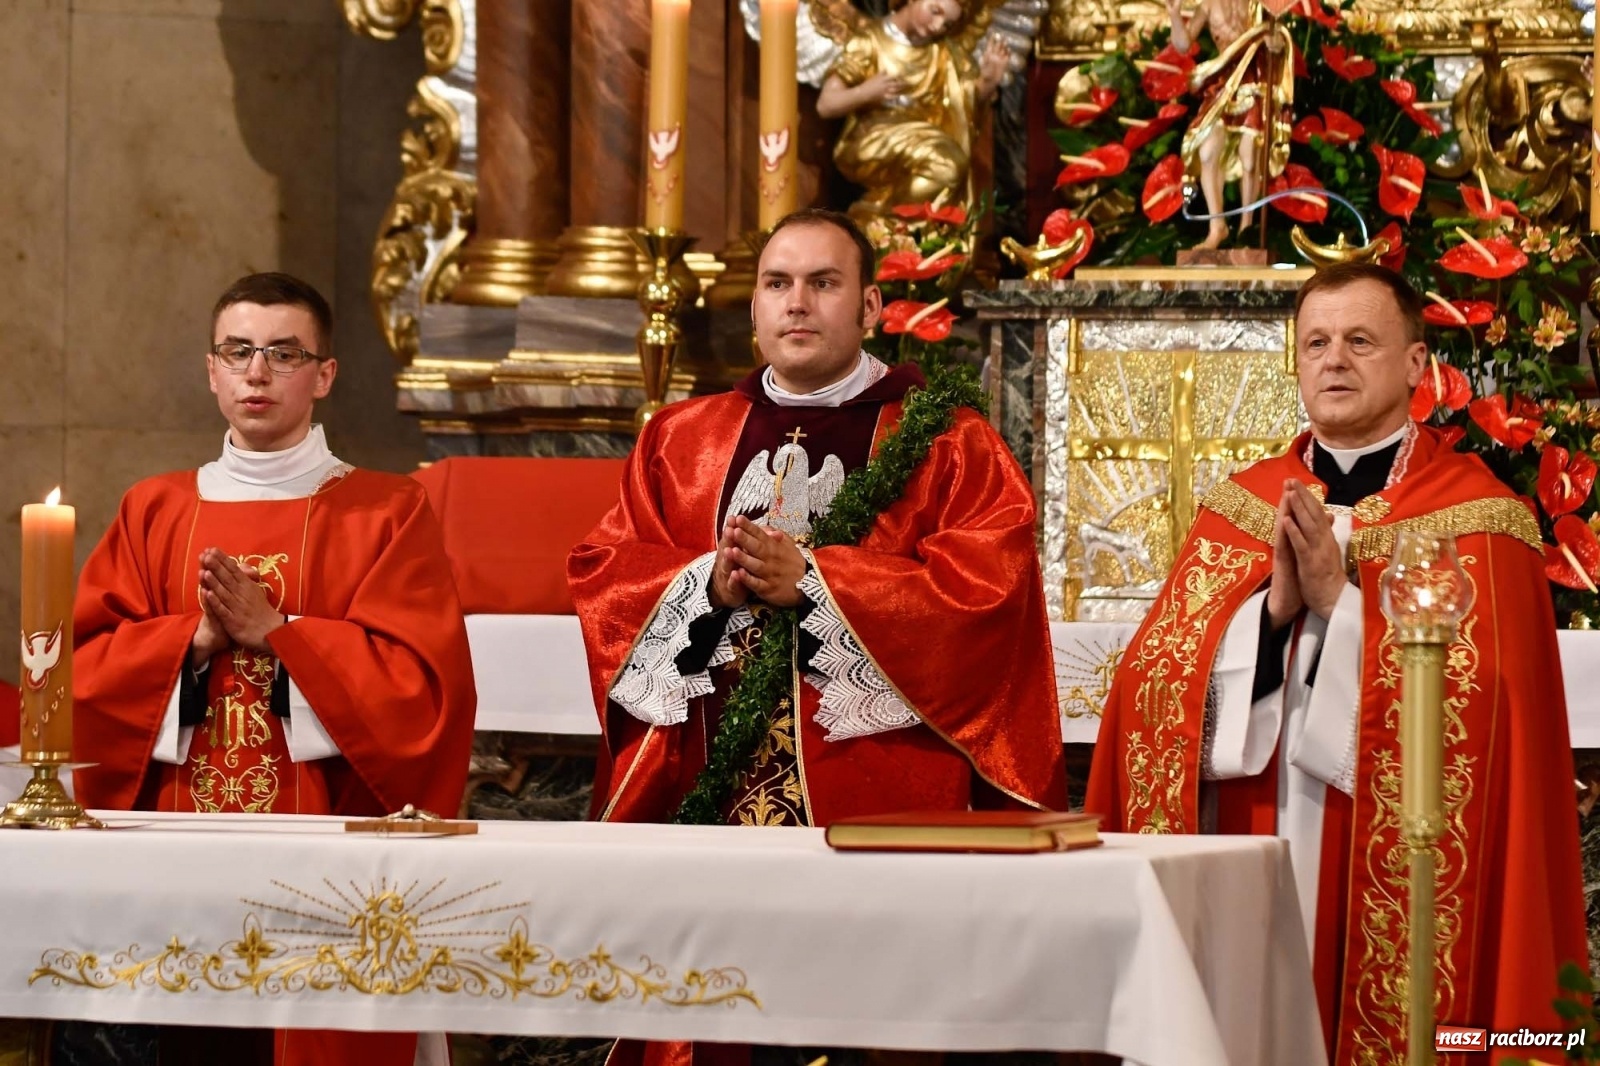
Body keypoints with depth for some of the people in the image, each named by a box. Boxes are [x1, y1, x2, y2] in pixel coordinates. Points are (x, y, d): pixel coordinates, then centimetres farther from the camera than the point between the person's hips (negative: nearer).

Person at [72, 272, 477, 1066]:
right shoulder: (154, 512, 11)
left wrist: (274, 629, -13)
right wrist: (197, 638, -11)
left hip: (328, 854, -3)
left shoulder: (387, 513, 2)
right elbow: (85, 667, 5)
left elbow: (419, 683, -8)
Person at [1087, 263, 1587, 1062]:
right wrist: (1274, 606, -13)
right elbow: (1155, 678, 2)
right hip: (1247, 869, 3)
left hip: (1393, 878, -3)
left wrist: (1339, 602, -16)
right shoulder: (1236, 508, 10)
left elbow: (1475, 703, -12)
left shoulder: (1476, 518, -2)